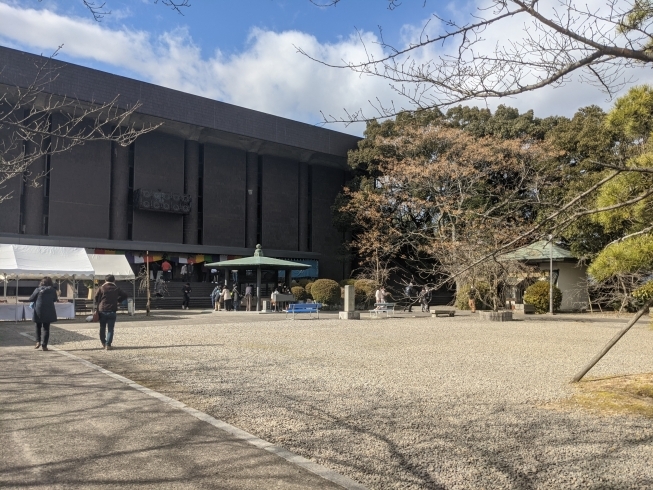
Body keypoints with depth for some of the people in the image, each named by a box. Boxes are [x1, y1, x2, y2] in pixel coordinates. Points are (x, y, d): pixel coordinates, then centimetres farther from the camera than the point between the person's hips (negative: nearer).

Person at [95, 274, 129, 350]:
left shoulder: (101, 288, -1)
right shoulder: (116, 289, 4)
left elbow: (96, 298, 0)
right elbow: (125, 295, 12)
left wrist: (97, 304, 18)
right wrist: (118, 301, 20)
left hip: (102, 311, 0)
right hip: (112, 311, 0)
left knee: (102, 328, 16)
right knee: (110, 329, 3)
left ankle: (103, 343, 23)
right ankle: (108, 344, -5)